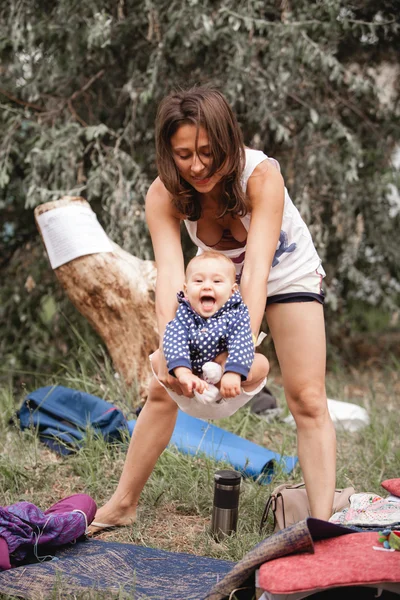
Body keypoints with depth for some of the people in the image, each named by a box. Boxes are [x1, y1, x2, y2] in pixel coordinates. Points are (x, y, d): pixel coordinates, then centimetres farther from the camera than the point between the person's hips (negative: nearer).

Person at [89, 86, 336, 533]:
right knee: (163, 388, -1)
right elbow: (170, 275, -37)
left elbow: (256, 271, -42)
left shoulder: (261, 175, -35)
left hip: (288, 275, -2)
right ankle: (122, 505, 12)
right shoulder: (163, 196, -26)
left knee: (307, 399, -12)